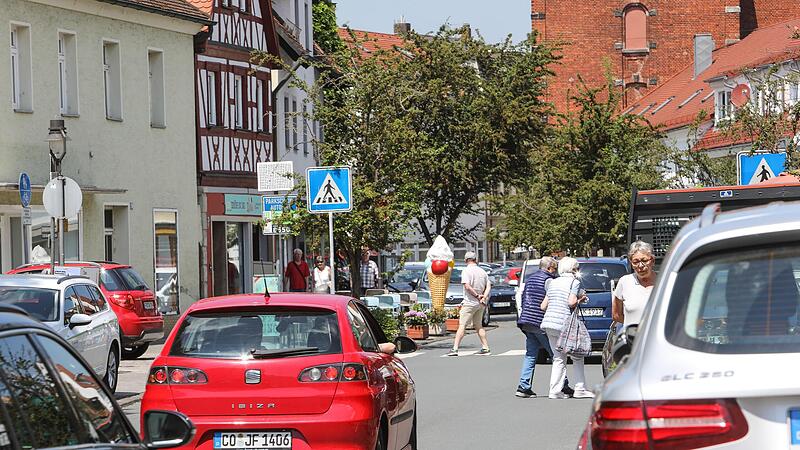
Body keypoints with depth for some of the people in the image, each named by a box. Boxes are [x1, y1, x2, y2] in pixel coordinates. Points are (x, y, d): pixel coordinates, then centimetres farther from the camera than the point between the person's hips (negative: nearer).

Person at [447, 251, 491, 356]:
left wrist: (477, 295, -11)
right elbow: (488, 286, 6)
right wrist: (484, 297, -6)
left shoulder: (466, 271, -10)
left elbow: (467, 286, -21)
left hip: (470, 303, -6)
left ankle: (455, 348, -13)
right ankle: (485, 348, 15)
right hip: (480, 304, 6)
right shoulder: (482, 271, 10)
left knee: (462, 325, -7)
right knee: (478, 326, 17)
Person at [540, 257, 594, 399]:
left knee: (559, 358, 12)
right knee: (577, 357, 7)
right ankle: (580, 389, 6)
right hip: (563, 324, -6)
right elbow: (571, 302, -18)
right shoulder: (574, 282, -3)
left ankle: (555, 390, 4)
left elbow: (543, 306, 14)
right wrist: (580, 299, 2)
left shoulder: (553, 282, 16)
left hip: (549, 323, 6)